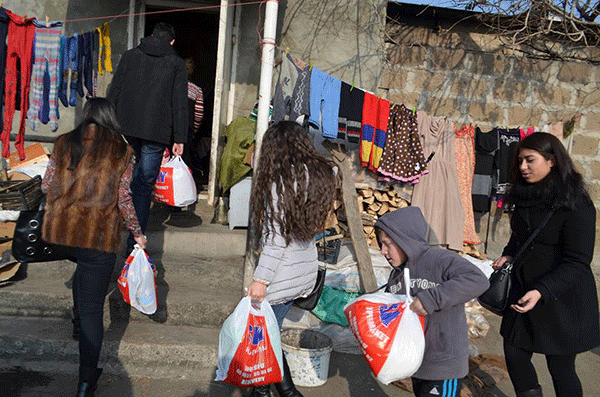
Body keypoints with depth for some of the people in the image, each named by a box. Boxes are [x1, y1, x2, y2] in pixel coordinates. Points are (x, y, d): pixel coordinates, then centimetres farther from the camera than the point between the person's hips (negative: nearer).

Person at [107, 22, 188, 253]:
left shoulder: (130, 56, 15)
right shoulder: (177, 63, 8)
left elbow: (114, 93, 11)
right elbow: (179, 104, 2)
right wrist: (179, 139, 2)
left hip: (125, 129, 3)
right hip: (156, 133, -2)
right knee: (144, 185, 2)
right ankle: (134, 243, 3)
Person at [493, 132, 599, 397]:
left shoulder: (575, 204, -17)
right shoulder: (526, 196, 4)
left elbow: (577, 262, -18)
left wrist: (542, 291, -29)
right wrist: (508, 255, 0)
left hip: (562, 300, -6)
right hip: (523, 290, 6)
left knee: (560, 368, 8)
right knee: (515, 356, 9)